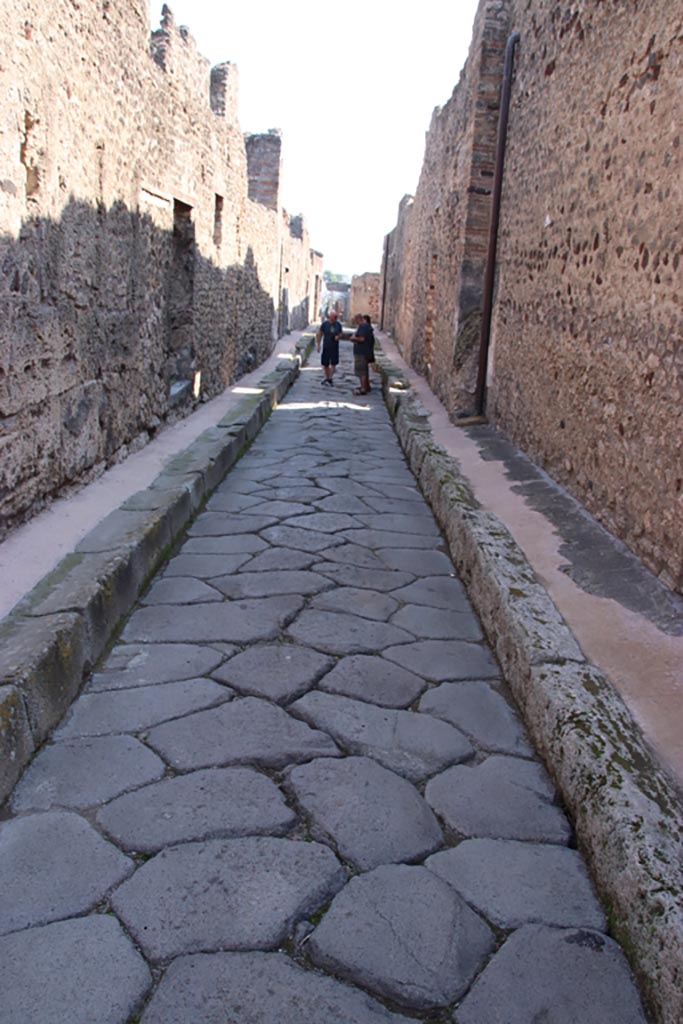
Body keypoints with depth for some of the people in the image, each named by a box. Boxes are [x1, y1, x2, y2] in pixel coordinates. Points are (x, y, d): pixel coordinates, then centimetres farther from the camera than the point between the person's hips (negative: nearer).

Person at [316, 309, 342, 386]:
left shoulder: (338, 324, 1)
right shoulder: (325, 324, -5)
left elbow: (340, 333, 14)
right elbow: (319, 334, 1)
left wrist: (338, 337, -10)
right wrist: (318, 344, -3)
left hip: (335, 347, 1)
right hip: (326, 347, -1)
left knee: (333, 364, -3)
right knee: (325, 364, 6)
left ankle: (330, 378, 4)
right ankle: (327, 377, 25)